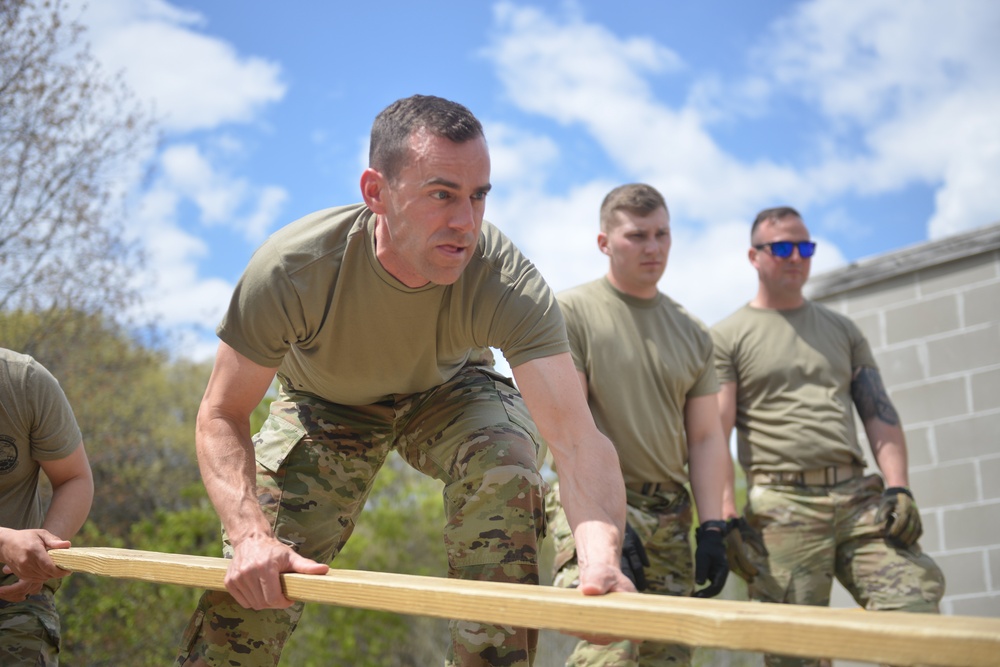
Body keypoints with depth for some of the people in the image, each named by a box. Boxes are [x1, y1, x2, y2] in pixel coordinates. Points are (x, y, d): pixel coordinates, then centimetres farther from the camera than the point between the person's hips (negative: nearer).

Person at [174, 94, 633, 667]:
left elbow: (576, 434, -45)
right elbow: (222, 416, -26)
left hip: (449, 392, 0)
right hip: (324, 402, 0)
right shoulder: (293, 266, -36)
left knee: (507, 464, -32)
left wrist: (603, 559, -65)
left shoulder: (507, 281, -36)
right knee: (251, 587, -12)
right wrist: (251, 534, -45)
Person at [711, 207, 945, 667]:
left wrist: (898, 488, -1)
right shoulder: (727, 337, 7)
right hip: (781, 505, -3)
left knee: (917, 609, -14)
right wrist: (723, 511, -15)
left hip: (860, 497, 4)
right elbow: (715, 431, -2)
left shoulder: (842, 330, 20)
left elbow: (879, 414, 14)